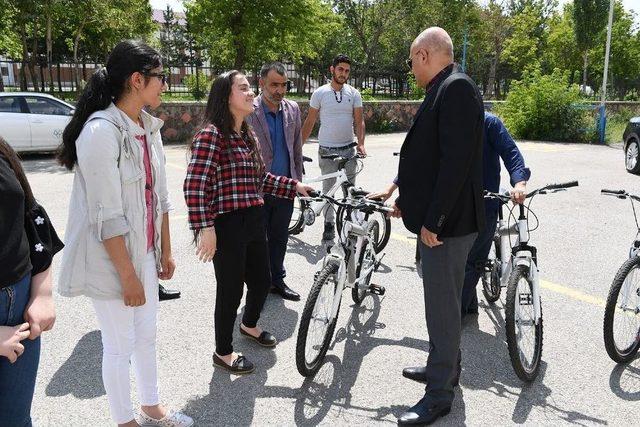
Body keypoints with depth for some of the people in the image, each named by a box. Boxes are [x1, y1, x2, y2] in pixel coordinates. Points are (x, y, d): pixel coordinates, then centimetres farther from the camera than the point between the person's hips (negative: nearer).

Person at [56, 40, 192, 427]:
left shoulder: (149, 127, 3)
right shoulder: (101, 131, -22)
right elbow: (107, 217, -22)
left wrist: (165, 250, 13)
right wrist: (128, 275, -18)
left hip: (143, 252, 8)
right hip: (110, 258, -8)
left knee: (147, 335, 20)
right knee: (120, 346, 8)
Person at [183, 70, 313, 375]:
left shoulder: (247, 135, 12)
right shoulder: (211, 134, -14)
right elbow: (194, 186, -19)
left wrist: (293, 186, 14)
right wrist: (204, 228, -23)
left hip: (253, 221, 8)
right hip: (227, 226, -8)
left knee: (262, 281, 21)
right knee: (231, 289, 5)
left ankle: (249, 325, 50)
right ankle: (223, 352, 26)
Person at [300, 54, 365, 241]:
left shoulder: (354, 94, 4)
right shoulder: (320, 93, -1)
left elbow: (359, 120, 2)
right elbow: (309, 122, 3)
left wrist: (361, 144, -14)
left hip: (348, 148, 1)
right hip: (327, 149, -1)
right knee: (328, 188, 6)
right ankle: (329, 223, 17)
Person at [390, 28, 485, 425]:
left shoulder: (456, 88, -17)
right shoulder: (445, 90, 14)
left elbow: (456, 160, -25)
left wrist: (433, 220, -23)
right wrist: (407, 199, 24)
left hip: (448, 221, -10)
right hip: (437, 217, 10)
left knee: (442, 306, 0)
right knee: (443, 301, 21)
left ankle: (440, 395, 13)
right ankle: (445, 367, 38)